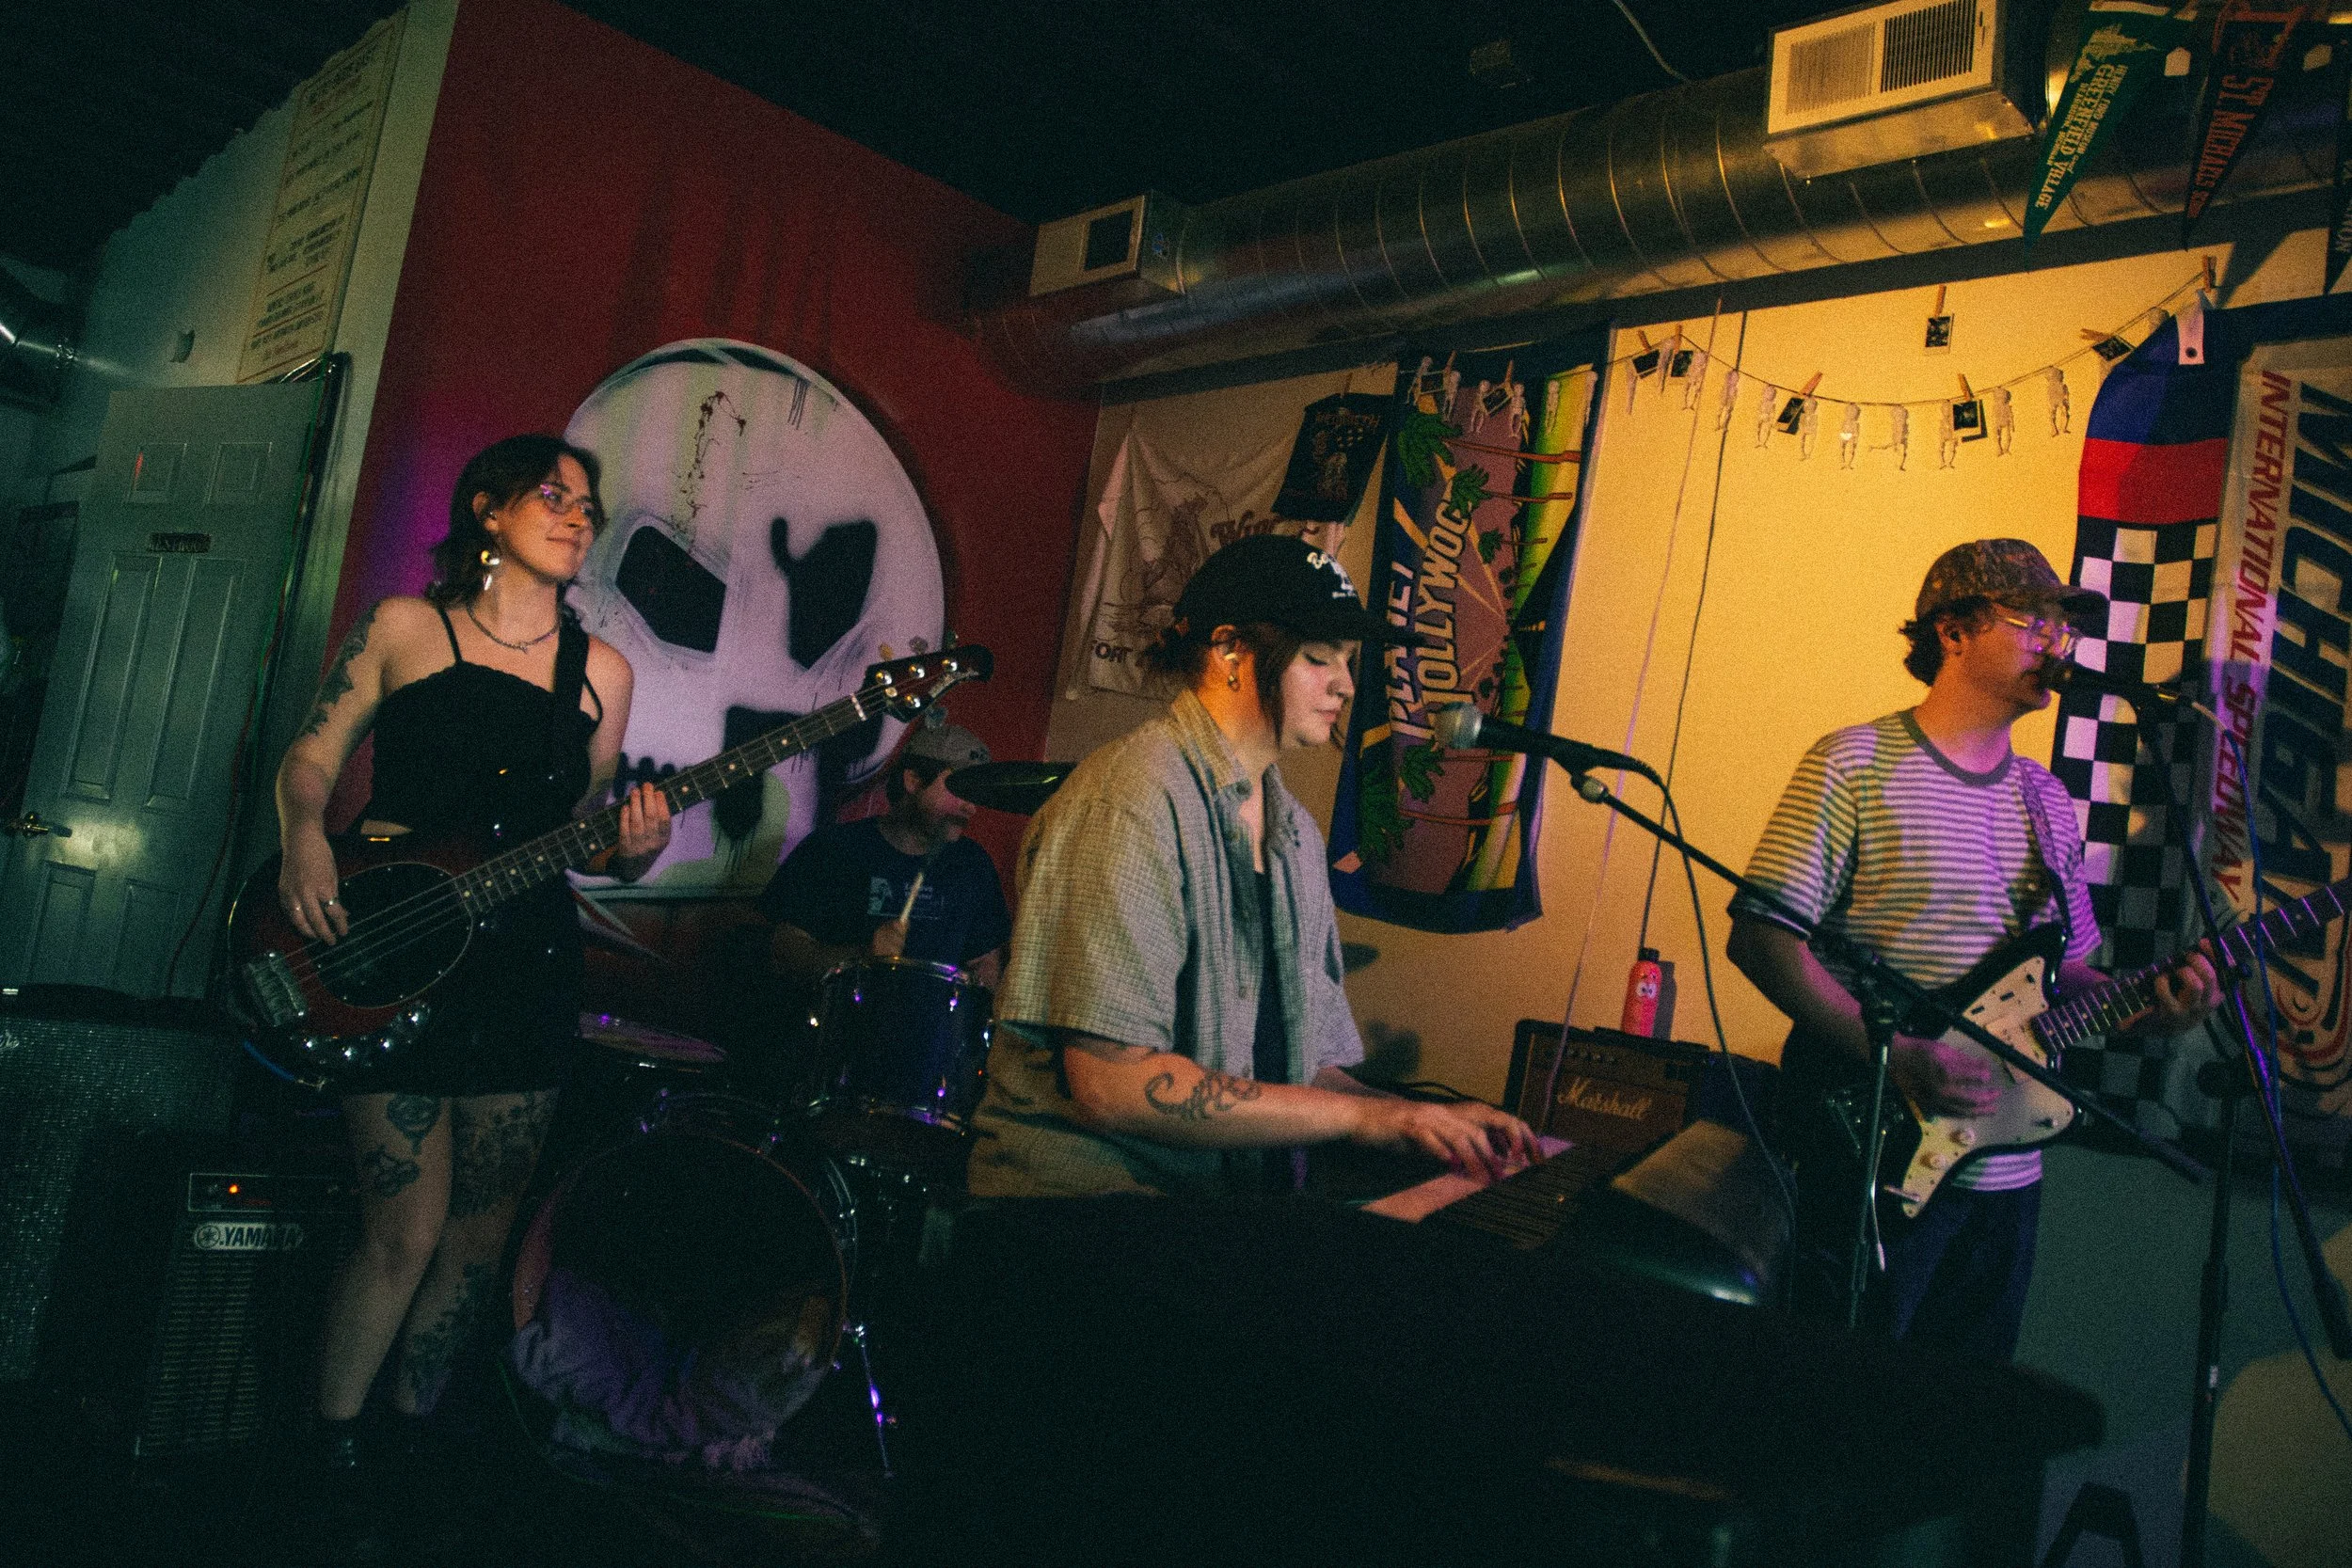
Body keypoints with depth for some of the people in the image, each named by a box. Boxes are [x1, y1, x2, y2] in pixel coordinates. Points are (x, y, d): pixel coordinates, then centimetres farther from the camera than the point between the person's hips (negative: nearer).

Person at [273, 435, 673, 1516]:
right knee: (407, 1232, -6)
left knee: (483, 1232, 8)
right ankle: (330, 1445, 16)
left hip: (525, 964, 3)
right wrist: (304, 840, -13)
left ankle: (410, 1422, 30)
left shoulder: (600, 671, 10)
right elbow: (312, 756, 6)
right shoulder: (406, 628, 4)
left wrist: (635, 847, -10)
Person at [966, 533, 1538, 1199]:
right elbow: (1110, 1082, -22)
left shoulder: (1296, 832, 14)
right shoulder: (1137, 797, -15)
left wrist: (1427, 1123, -3)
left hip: (1238, 1200, 8)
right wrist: (1363, 1115, -17)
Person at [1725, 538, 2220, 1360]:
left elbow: (2066, 971, 19)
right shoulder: (1857, 764, -8)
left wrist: (2152, 1003, -3)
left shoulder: (2047, 801, 14)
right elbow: (1759, 936, -14)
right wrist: (1895, 1055, -22)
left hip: (2004, 1171, 7)